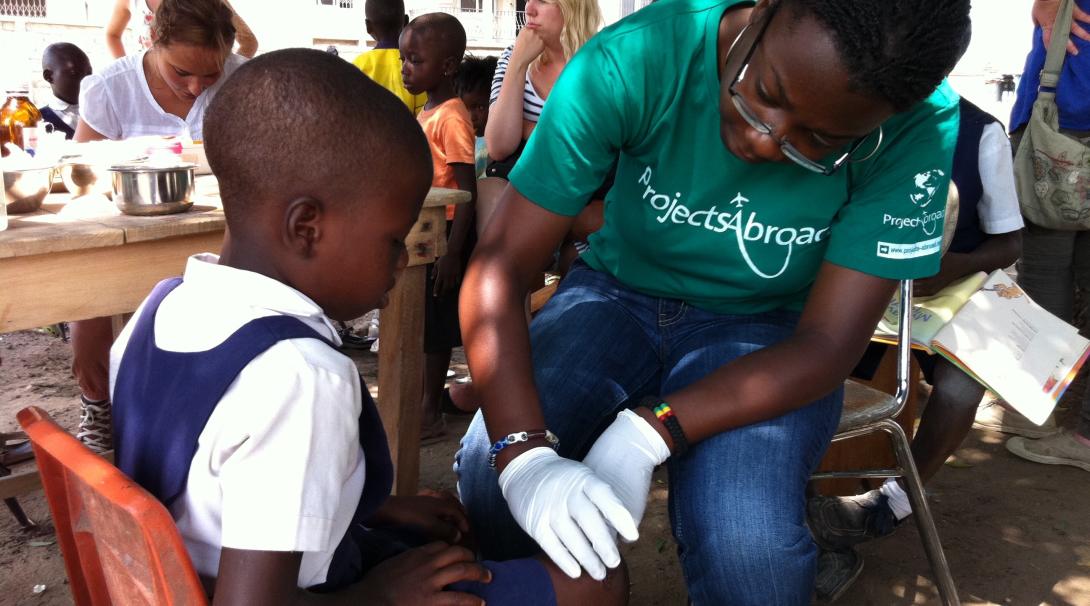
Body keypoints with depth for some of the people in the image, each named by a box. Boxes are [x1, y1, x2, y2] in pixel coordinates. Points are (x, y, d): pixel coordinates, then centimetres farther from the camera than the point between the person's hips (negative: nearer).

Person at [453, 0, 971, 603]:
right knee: (488, 480, -24)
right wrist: (523, 455, -38)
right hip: (615, 296, 1)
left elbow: (827, 346, -21)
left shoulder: (918, 132, -21)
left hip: (765, 329, 0)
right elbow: (500, 264, -24)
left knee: (748, 551, -30)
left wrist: (646, 433, -35)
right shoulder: (633, 59, -25)